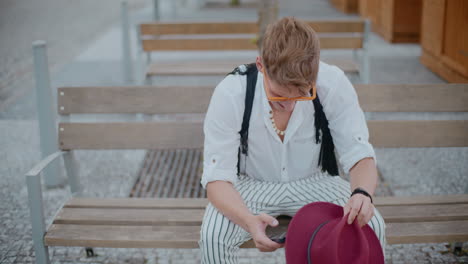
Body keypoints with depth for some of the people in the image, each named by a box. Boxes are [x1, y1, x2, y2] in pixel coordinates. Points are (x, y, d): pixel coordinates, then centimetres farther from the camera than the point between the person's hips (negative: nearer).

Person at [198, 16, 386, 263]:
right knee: (212, 236, -30)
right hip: (251, 184, -1)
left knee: (372, 225, -22)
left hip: (314, 182, 2)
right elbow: (217, 177, -25)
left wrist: (362, 194, -41)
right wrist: (248, 221, -46)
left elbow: (360, 156, -17)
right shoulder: (231, 93, -27)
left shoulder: (334, 84, -24)